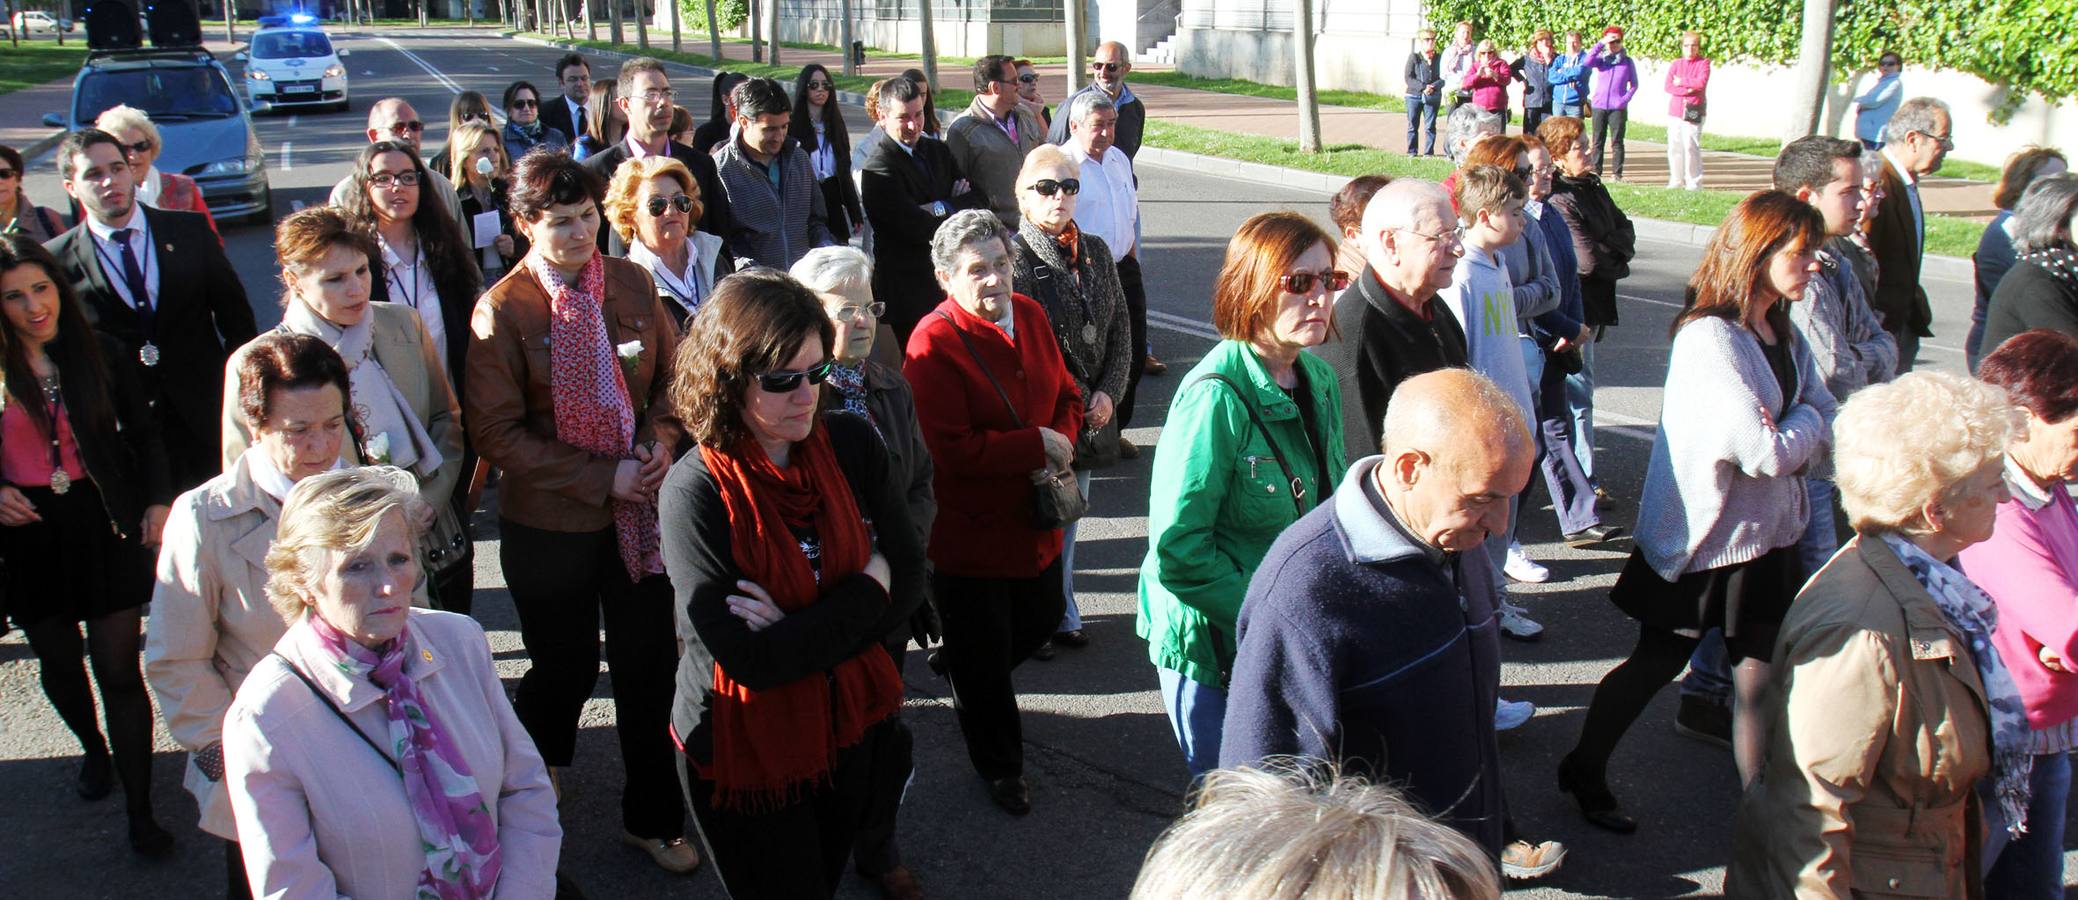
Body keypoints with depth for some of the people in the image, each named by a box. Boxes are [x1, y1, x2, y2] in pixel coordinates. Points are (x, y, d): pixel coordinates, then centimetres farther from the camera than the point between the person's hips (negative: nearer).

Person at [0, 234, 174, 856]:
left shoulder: (100, 355, -3)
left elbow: (143, 431, 8)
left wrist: (158, 500, 0)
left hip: (103, 527, -1)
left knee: (119, 669, -1)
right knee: (57, 660, 18)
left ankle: (140, 810, 8)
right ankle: (93, 747, 47)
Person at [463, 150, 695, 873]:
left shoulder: (632, 284, 1)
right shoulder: (502, 310, -10)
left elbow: (669, 376, 11)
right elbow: (495, 432, -12)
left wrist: (659, 443, -9)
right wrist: (602, 478, -17)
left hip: (640, 510, 3)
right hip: (551, 522, -3)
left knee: (650, 666, 9)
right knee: (564, 670, 13)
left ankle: (651, 819, 29)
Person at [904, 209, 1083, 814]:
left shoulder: (1030, 315, 1)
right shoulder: (934, 343, -22)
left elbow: (1066, 396, 11)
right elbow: (952, 448, -27)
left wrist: (1061, 447, -10)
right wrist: (1039, 445, -20)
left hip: (1034, 519, 7)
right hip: (967, 531, -7)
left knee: (1043, 618, 24)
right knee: (983, 660, 12)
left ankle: (959, 671, 54)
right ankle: (1000, 767, 36)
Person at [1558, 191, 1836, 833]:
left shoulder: (1783, 335, 8)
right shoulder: (1710, 338, -22)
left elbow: (1826, 418, 4)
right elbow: (1766, 453, -27)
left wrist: (1791, 430, -16)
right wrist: (1803, 429, -7)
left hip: (1768, 533, 7)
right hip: (1703, 537, -7)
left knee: (1761, 671, 10)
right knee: (1658, 662, 9)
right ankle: (1584, 772, 28)